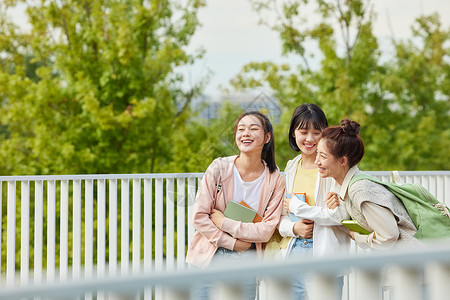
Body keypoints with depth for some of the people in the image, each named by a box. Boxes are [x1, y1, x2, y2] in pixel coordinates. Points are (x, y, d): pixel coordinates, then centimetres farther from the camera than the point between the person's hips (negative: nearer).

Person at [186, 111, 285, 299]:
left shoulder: (276, 180, -3)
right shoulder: (219, 168, -6)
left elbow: (267, 230, -8)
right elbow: (199, 217, -7)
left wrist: (225, 223, -14)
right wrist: (233, 243, -12)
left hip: (245, 262, 1)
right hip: (209, 257, -1)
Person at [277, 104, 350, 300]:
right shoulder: (290, 169, 13)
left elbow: (342, 214, -16)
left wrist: (297, 206, -8)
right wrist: (294, 228, -7)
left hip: (325, 256, -5)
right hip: (292, 253, 5)